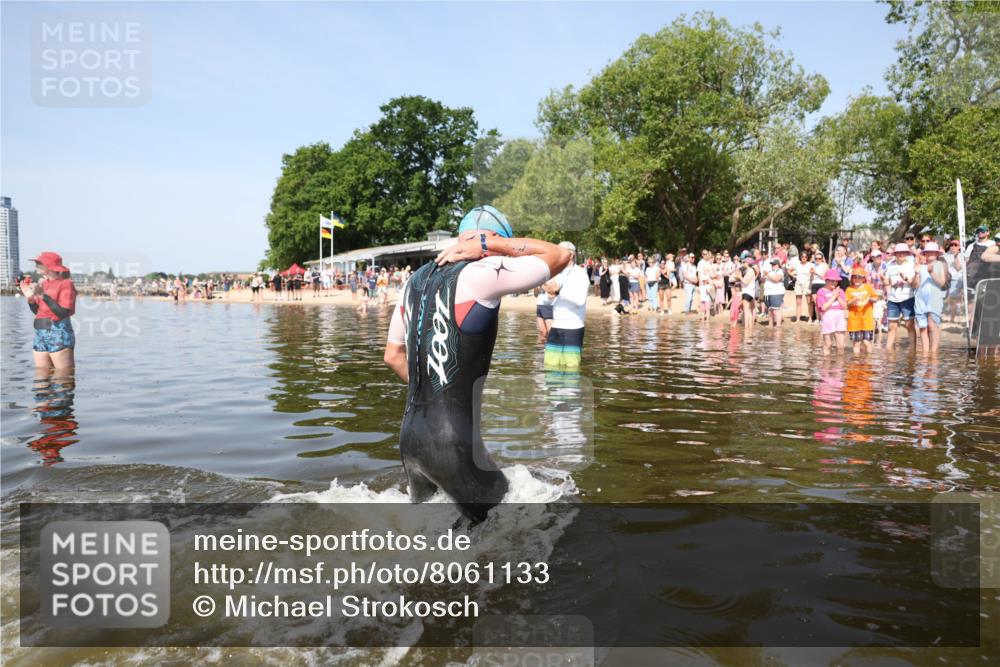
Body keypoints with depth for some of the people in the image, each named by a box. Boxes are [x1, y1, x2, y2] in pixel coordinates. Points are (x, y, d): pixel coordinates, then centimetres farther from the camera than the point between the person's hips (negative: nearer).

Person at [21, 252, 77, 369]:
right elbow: (38, 311, 21)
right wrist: (30, 298, 4)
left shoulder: (66, 284, -6)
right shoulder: (42, 283, 14)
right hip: (40, 335, 8)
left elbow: (64, 313, -17)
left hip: (59, 335, -8)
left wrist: (43, 295, -17)